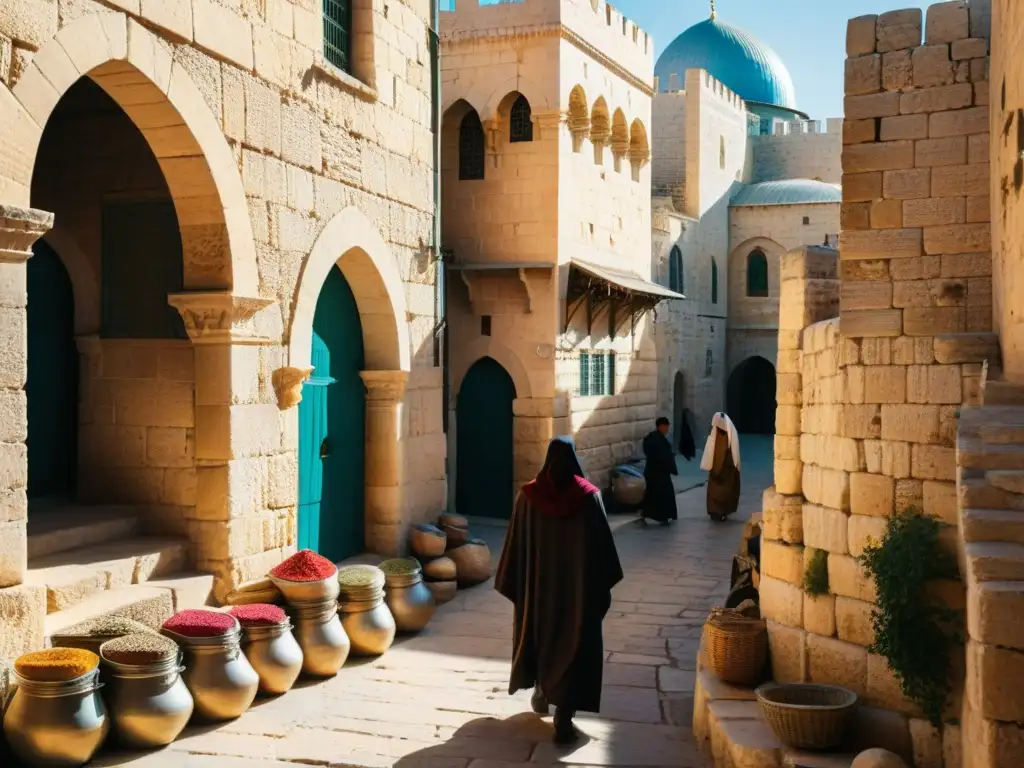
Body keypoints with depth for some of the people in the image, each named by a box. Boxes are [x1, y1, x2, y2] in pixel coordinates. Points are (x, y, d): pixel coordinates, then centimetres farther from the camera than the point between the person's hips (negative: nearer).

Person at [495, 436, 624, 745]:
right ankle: (563, 719, -2)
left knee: (539, 634, 23)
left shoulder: (528, 496, -7)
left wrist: (512, 583, 5)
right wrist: (604, 584, 4)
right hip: (579, 584, -2)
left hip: (538, 583, 2)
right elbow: (603, 546, -6)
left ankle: (541, 692, 40)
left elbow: (516, 545, -4)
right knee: (573, 645, 2)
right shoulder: (589, 497, -9)